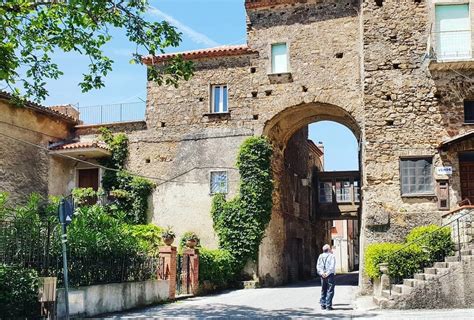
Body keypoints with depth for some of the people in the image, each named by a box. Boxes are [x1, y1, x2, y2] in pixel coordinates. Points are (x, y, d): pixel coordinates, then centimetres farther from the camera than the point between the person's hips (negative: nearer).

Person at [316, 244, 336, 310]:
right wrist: (327, 273, -13)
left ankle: (323, 305, 14)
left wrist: (322, 273, -7)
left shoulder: (320, 256, 10)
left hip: (323, 276, 5)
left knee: (323, 290, 14)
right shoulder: (332, 256, -5)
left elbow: (318, 265, 2)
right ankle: (328, 305, -5)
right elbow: (332, 266, -15)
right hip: (330, 275, -5)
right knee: (330, 291, -2)